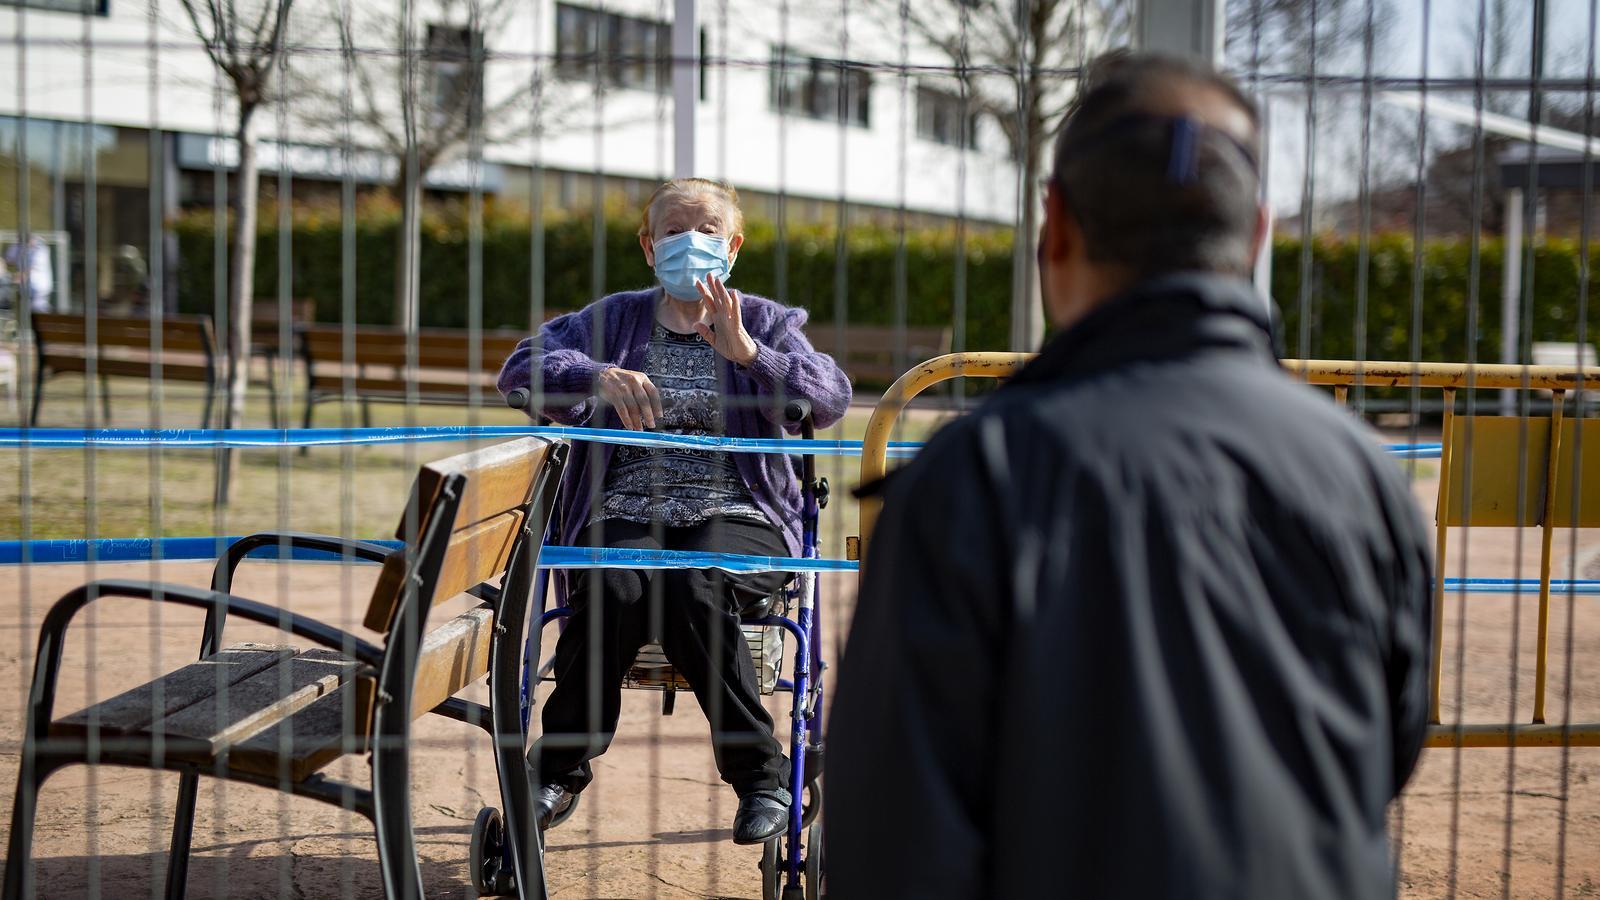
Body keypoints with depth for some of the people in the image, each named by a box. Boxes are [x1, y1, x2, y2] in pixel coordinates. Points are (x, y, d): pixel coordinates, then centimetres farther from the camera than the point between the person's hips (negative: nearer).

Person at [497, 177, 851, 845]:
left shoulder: (766, 322, 16)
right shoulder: (615, 318, 18)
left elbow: (830, 399, -3)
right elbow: (522, 369, 1)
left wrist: (747, 352, -19)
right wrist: (599, 377, -19)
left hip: (736, 514, -1)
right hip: (625, 513, 1)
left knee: (693, 589, -35)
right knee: (612, 590, -33)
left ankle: (760, 774, -21)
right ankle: (561, 766, -14)